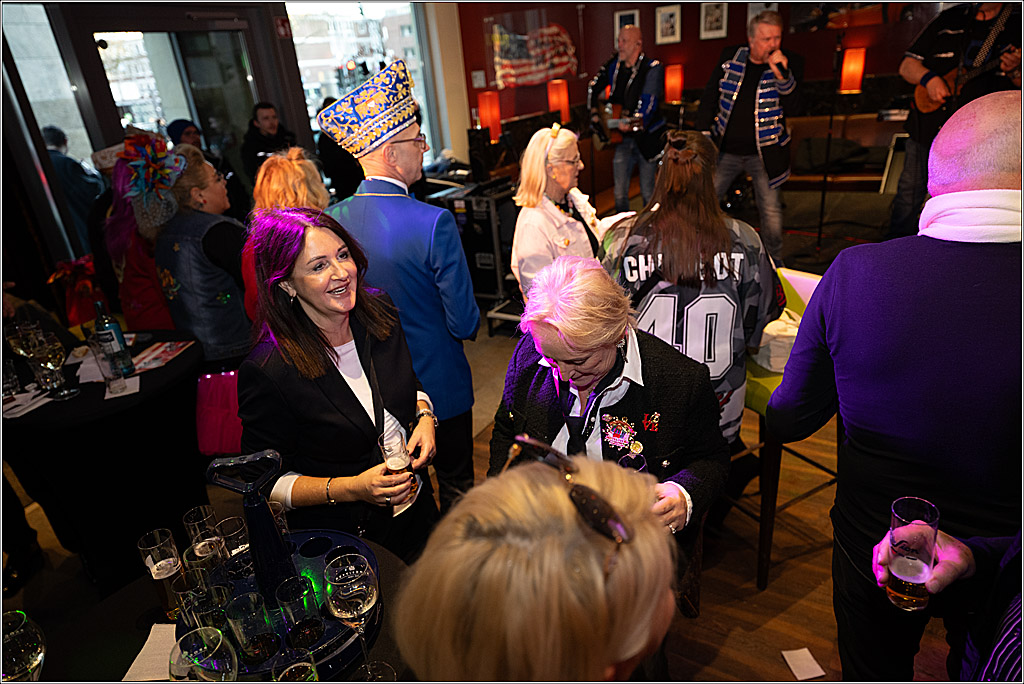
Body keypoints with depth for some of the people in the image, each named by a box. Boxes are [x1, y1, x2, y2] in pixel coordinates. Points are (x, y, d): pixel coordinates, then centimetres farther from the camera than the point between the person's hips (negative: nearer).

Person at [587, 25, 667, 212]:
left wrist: (633, 124, -40)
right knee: (620, 193, 5)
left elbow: (649, 103, -23)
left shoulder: (653, 68, -12)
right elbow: (594, 87, 17)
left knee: (648, 193, 1)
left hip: (647, 138, -4)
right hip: (622, 139, 4)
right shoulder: (613, 64, 4)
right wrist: (594, 114, 6)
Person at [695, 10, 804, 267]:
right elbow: (709, 98, 7)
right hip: (726, 149, 2)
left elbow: (789, 108, -10)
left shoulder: (791, 63, -2)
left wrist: (783, 75, -25)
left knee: (771, 210, 1)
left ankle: (774, 264, 20)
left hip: (764, 153, -1)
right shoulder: (729, 57, 1)